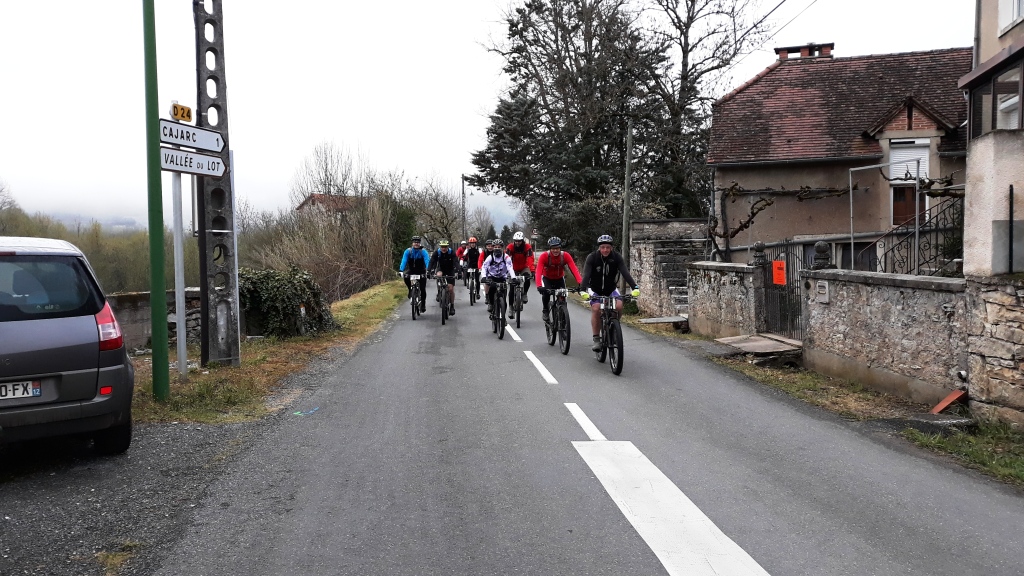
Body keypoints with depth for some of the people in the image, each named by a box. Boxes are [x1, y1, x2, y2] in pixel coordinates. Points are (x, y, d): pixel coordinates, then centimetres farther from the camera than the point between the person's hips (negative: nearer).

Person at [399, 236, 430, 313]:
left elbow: (427, 261, -26)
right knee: (405, 276, -31)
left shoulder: (423, 251, -15)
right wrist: (401, 270, -35)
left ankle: (423, 304, 8)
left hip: (421, 271, -1)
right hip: (411, 271, 1)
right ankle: (410, 290, -6)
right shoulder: (408, 251, -11)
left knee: (423, 289, -10)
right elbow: (404, 261, -21)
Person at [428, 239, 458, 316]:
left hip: (450, 272, -1)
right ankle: (440, 292, -11)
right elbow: (432, 262, -26)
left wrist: (456, 272, -45)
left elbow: (455, 264, -29)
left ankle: (452, 306, 6)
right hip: (441, 269, 2)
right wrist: (429, 271, -42)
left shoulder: (452, 253, -21)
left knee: (451, 289, -9)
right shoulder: (437, 253, -18)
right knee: (439, 274, -33)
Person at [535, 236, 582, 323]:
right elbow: (539, 271, -37)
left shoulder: (566, 256, -25)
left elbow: (574, 269, -34)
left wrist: (580, 282, -48)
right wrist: (539, 286, -53)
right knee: (546, 293, -28)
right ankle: (545, 310, -1)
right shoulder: (544, 256, -29)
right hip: (547, 278, -2)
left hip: (559, 279, 2)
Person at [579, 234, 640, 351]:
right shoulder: (592, 257, -18)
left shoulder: (616, 257, -14)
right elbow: (586, 275, -28)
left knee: (619, 305, -25)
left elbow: (625, 272, -24)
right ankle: (596, 339, -16)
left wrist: (635, 287, -39)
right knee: (596, 308, -27)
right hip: (595, 289, -1)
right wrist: (583, 290, -45)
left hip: (610, 289, 2)